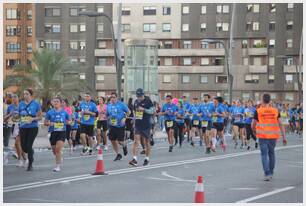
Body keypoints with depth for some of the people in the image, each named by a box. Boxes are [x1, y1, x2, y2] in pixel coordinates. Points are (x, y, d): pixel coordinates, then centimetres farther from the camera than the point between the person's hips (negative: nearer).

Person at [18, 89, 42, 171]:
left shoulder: (36, 104, -4)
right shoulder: (21, 104, 7)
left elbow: (40, 117, -2)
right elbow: (19, 115, 17)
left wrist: (33, 119, -18)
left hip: (33, 128, -4)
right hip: (23, 128, 4)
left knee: (29, 146, -9)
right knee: (23, 147, 2)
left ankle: (30, 165, 8)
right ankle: (31, 152, 39)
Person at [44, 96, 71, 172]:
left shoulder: (64, 112, 1)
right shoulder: (50, 112, 1)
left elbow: (69, 120, 14)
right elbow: (45, 122, 6)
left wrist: (67, 122, -8)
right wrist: (49, 124, -15)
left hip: (62, 132, -2)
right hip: (53, 132, 2)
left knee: (58, 149, -17)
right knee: (54, 150, 12)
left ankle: (57, 166, -7)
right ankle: (60, 158, 45)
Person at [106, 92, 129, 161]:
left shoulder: (121, 104, -7)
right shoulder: (109, 105, 6)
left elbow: (128, 112, 0)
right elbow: (107, 115, 18)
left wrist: (124, 118, -12)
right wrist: (108, 118, -3)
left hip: (120, 126, -4)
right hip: (112, 126, 5)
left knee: (120, 141, -6)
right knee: (113, 140, 3)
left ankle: (124, 146, 31)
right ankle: (118, 154, 20)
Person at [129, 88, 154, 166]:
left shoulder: (148, 101, -6)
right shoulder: (136, 101, 11)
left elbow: (152, 111, -9)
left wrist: (144, 109, -20)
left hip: (146, 125, -4)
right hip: (138, 124, 4)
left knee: (146, 142, 6)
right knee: (136, 141, -9)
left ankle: (147, 159, 19)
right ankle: (134, 159, -14)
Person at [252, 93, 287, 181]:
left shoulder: (258, 111, -3)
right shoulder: (275, 110, 3)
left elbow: (253, 125, 2)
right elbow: (280, 124, 1)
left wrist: (255, 131, 23)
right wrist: (284, 137, 3)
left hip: (263, 136, -3)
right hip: (273, 136, 3)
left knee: (264, 155, 1)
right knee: (271, 153, 19)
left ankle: (267, 174, -10)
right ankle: (271, 173, 27)